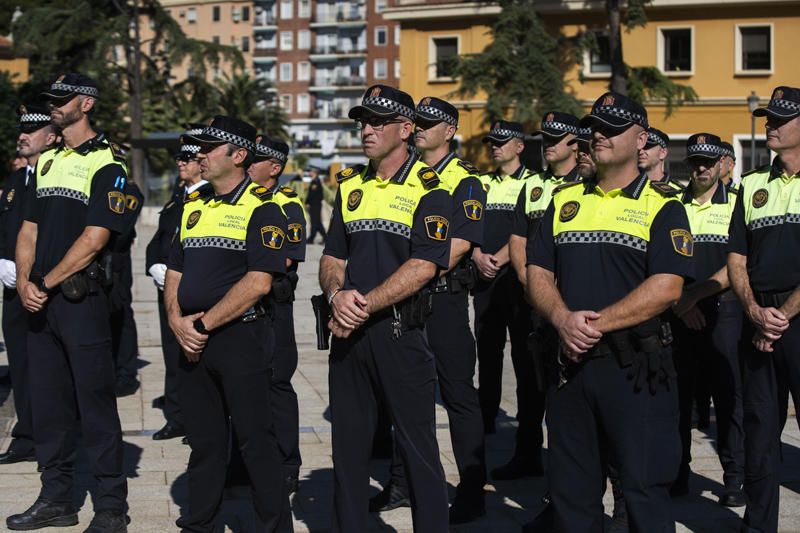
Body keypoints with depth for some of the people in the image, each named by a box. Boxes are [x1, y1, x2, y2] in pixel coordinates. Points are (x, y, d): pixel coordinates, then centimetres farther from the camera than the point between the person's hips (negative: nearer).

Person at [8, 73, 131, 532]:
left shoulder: (107, 163, -7)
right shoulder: (47, 161, 17)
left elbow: (94, 239, -14)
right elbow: (30, 228, 15)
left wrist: (47, 282, -11)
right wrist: (25, 282, -1)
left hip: (82, 298, -7)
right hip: (41, 301, 7)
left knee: (95, 404, -4)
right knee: (48, 403, 11)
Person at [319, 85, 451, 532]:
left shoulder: (429, 189, -6)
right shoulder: (351, 186, 13)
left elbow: (423, 267, -15)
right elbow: (332, 259, 12)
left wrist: (365, 307, -18)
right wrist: (337, 295, -10)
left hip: (401, 332, -6)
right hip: (348, 334, 6)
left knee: (417, 445, 1)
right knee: (348, 444, 12)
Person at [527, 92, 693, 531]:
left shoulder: (662, 207, -2)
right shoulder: (564, 201, 13)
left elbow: (666, 288, -13)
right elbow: (538, 273, 7)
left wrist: (596, 325, -17)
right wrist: (564, 320, -12)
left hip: (636, 368, -5)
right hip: (570, 363, 5)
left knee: (644, 489, 0)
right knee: (570, 493, 11)